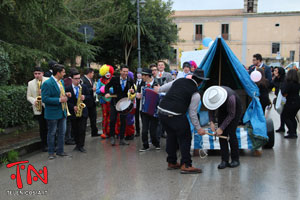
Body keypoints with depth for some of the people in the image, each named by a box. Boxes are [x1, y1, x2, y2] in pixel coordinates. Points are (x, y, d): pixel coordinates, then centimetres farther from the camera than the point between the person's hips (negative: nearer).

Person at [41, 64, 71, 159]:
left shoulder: (61, 81, 9)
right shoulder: (47, 83, -17)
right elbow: (45, 99, -22)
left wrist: (66, 95, 0)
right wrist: (59, 100, -25)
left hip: (62, 112, 8)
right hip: (53, 113, -8)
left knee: (62, 132, 13)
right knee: (51, 133, 5)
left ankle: (60, 151, 26)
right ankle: (51, 152, 17)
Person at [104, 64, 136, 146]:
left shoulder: (130, 81, -1)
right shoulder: (114, 79, -5)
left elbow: (133, 90, 2)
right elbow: (107, 86, 5)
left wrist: (132, 91, -22)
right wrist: (107, 93, -13)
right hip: (114, 102, -1)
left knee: (123, 121, 5)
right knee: (112, 120, -4)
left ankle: (122, 139, 14)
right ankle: (112, 137, 15)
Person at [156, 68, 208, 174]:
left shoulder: (179, 80, 11)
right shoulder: (195, 94, -4)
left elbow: (166, 87, 27)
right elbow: (192, 114, -1)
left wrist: (158, 90, 50)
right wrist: (198, 128, 10)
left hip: (161, 111, 7)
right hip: (176, 116, -7)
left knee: (171, 136, 22)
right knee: (185, 138, 7)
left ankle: (171, 162, 34)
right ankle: (185, 165, 9)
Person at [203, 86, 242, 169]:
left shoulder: (230, 97, -41)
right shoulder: (211, 95, -27)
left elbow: (231, 115, -28)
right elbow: (211, 109, -8)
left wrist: (221, 128, -28)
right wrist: (211, 122, -21)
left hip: (235, 110, -5)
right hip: (223, 110, 5)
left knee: (231, 133, -14)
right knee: (222, 135, -5)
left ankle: (235, 159, 0)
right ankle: (224, 160, -1)